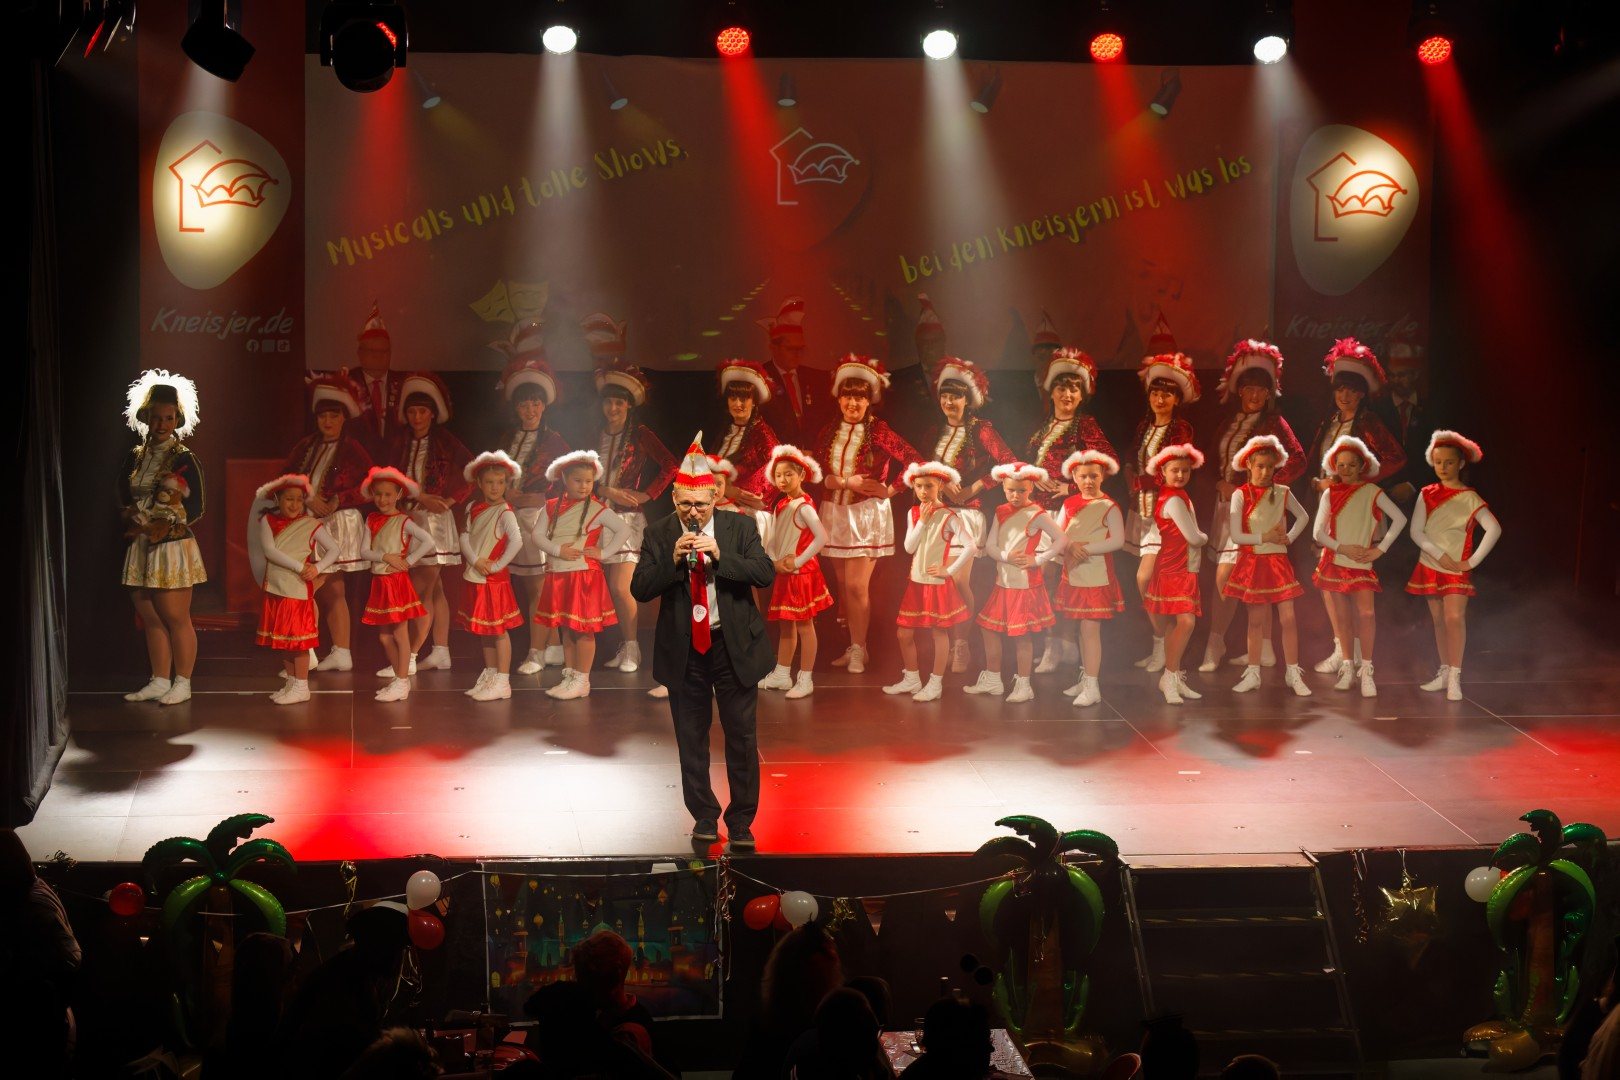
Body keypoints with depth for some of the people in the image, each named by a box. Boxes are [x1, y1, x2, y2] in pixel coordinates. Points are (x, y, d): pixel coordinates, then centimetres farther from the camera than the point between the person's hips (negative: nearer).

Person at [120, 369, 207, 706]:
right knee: (149, 618, 8)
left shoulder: (183, 459, -5)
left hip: (172, 546, -6)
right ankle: (159, 681, 16)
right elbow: (124, 498, 16)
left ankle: (182, 684, 4)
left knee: (175, 618, -3)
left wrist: (162, 526, -16)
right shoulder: (135, 457, 11)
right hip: (141, 548, 6)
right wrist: (132, 518, -6)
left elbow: (196, 508, -7)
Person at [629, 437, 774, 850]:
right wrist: (673, 559, -21)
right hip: (683, 651, 1)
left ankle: (741, 822, 11)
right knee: (691, 739, 8)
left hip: (734, 646, -1)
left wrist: (720, 555, -22)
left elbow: (765, 573, -11)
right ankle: (703, 816, 21)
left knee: (742, 737, 1)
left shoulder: (739, 527, -1)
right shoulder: (658, 535, 0)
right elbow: (640, 589, -7)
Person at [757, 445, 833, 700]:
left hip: (801, 572, -8)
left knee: (804, 626, -1)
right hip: (782, 572, 8)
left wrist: (798, 562, -20)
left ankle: (805, 680, 4)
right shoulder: (781, 506, 9)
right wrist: (775, 561, -11)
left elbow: (821, 538, -25)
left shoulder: (804, 506, -16)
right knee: (785, 625, 15)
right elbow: (772, 541, 8)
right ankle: (781, 674, 25)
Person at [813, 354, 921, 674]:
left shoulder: (879, 431, -4)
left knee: (857, 585, -9)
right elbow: (818, 474, 3)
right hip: (834, 512, 5)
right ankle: (853, 645, 16)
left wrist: (889, 489, -9)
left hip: (867, 513, -5)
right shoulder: (828, 433, 9)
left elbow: (915, 462, -6)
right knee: (842, 584, 7)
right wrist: (848, 482, -10)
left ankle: (859, 650, 1)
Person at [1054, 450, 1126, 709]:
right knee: (1082, 628, 13)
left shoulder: (1108, 507, -7)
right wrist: (1071, 546, -16)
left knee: (1090, 628, -9)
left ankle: (1092, 687, -9)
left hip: (1096, 575, -6)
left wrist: (1086, 548, -18)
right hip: (1073, 575, 6)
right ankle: (1086, 679, 23)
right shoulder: (1069, 504, 10)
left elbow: (1118, 540, -14)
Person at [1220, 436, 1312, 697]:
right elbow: (1235, 535, -11)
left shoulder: (1282, 493, 2)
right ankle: (1253, 674, 15)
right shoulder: (1240, 495, -6)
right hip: (1252, 562, -1)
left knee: (1288, 618, -3)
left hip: (1278, 561, 1)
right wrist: (1264, 537, -14)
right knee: (1256, 620, 6)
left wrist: (1289, 538, 3)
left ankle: (1293, 674, 5)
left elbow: (1302, 517, 18)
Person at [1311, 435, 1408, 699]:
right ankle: (1346, 666, 15)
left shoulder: (1371, 492, 1)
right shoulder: (1330, 494, 5)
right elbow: (1318, 532, 2)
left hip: (1361, 563, -2)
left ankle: (1366, 670, -10)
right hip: (1333, 562, 2)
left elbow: (1399, 519, -1)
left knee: (1366, 614, -14)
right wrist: (1343, 548, -11)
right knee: (1340, 616, 5)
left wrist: (1380, 549, -5)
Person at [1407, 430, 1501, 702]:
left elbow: (1494, 529, -13)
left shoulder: (1469, 498, -5)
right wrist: (1439, 554, -13)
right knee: (1438, 619, 10)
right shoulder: (1427, 495, 4)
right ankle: (1444, 672, 20)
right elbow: (1416, 531, -2)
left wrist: (1473, 561, -15)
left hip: (1457, 568, -4)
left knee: (1454, 618, -16)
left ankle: (1455, 678, -16)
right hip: (1430, 565, 4)